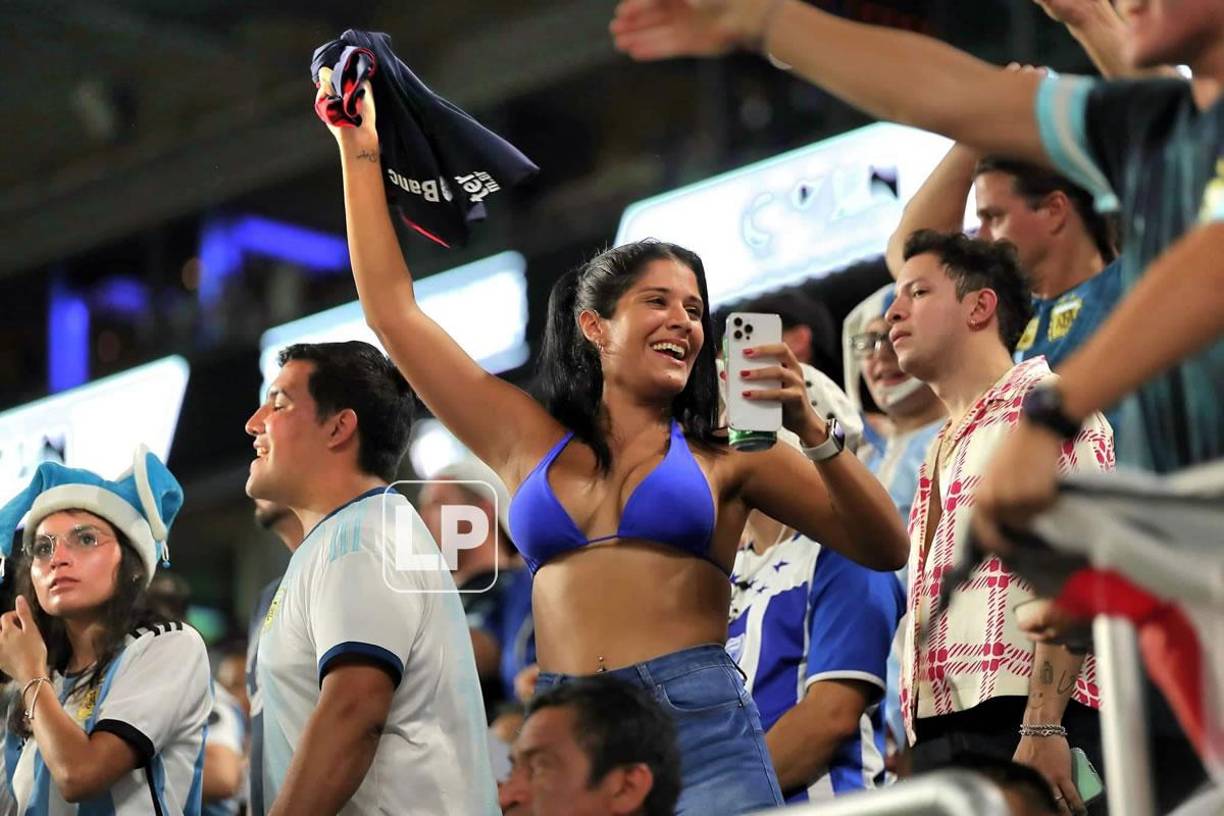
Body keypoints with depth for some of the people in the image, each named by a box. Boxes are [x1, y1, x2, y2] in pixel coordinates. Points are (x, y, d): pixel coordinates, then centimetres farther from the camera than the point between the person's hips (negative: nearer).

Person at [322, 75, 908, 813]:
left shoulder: (725, 453, 11)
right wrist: (360, 151, 23)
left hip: (700, 731, -2)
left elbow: (885, 550, 4)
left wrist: (811, 430, -8)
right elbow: (394, 313, 20)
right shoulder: (529, 443, 16)